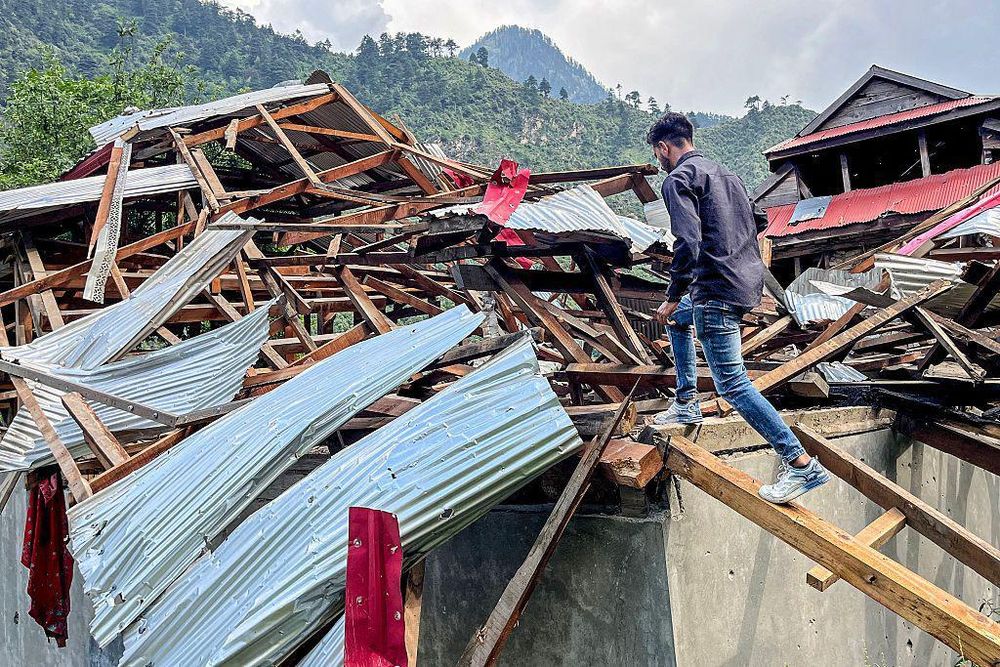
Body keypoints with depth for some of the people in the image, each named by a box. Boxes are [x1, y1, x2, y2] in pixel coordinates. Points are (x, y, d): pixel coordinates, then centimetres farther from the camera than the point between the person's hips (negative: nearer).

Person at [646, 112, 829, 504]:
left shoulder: (678, 180, -8)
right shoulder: (723, 173, 20)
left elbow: (688, 245, -21)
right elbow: (752, 228, 25)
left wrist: (672, 298, -14)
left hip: (717, 292, -10)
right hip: (749, 281, 10)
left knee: (732, 385, -7)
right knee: (677, 319, 32)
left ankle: (802, 465, -8)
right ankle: (687, 403, 34)